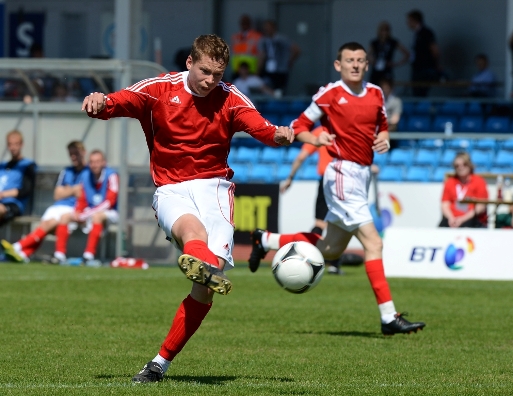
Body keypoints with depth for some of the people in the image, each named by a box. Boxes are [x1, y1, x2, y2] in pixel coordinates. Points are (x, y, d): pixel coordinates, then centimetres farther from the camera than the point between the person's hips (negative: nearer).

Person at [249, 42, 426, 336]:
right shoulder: (330, 94, -6)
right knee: (373, 242, -14)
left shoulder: (375, 94, 10)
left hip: (363, 174, 8)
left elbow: (382, 127, 24)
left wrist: (384, 139, 1)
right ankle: (389, 317, -15)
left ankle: (267, 240, 35)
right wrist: (315, 139, -20)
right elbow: (300, 126, 1)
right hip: (343, 173, -8)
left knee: (331, 249, 16)